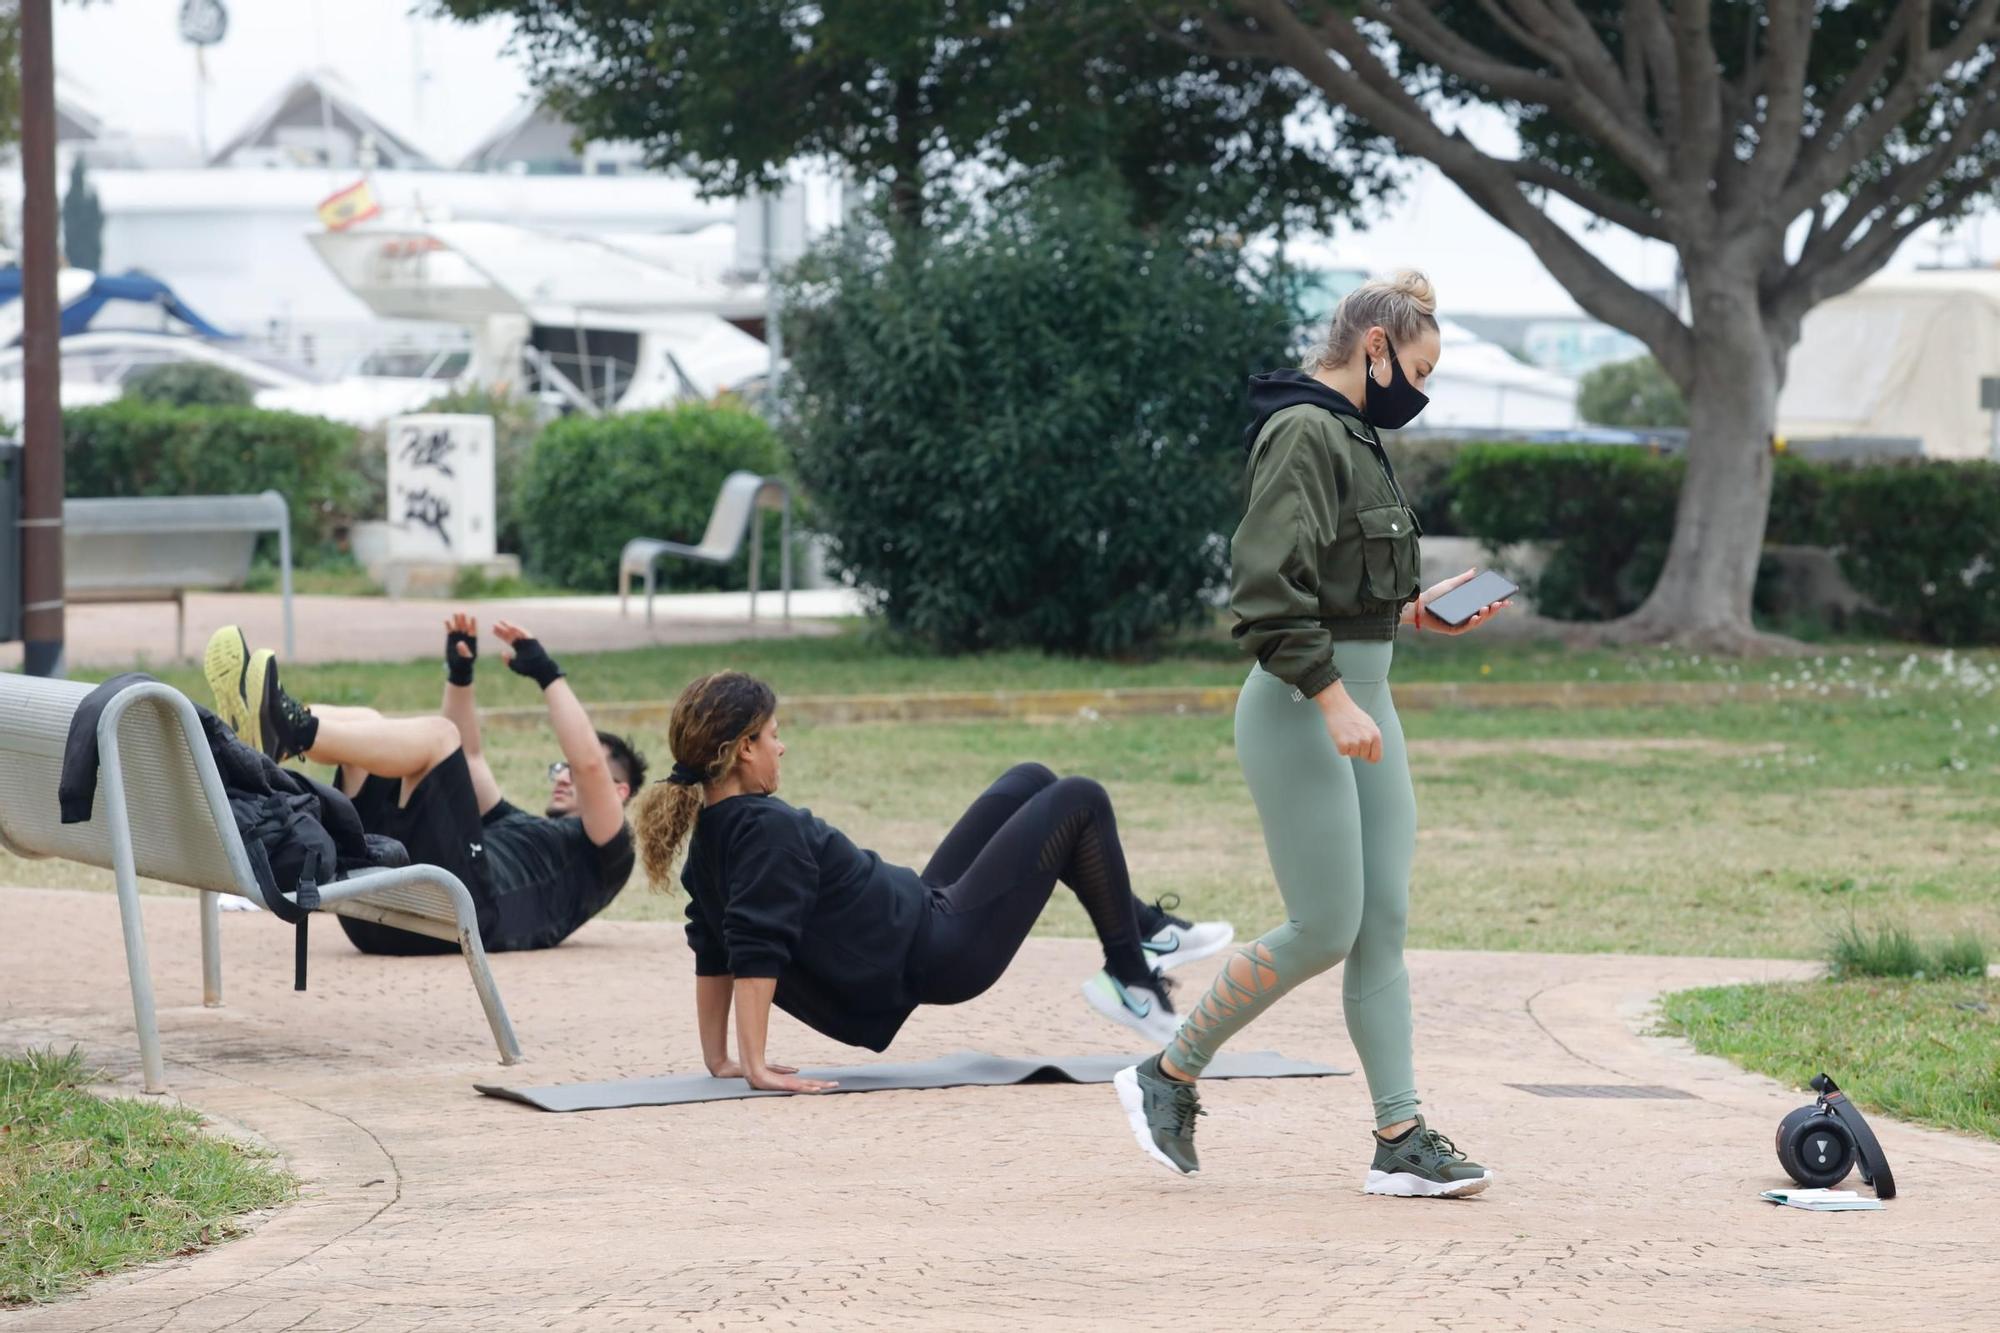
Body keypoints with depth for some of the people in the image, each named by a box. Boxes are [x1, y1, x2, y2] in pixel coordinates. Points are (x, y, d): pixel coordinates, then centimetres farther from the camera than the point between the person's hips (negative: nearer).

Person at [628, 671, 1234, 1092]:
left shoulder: (712, 834, 2)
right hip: (940, 955, -10)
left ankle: (1148, 928, 29)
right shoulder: (768, 828, -26)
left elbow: (714, 952, 7)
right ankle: (1134, 982, 9)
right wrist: (755, 1067, -35)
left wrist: (719, 1059, 12)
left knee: (1030, 783, 22)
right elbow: (756, 953, -33)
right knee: (1081, 802, -3)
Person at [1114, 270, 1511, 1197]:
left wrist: (1412, 612, 11)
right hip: (1302, 710, -10)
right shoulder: (1305, 435, -15)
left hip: (1362, 698, 10)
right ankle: (1167, 1077, 8)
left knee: (1384, 926, 5)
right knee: (1324, 931, -7)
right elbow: (1269, 589, -22)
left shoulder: (1352, 438, 15)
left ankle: (1400, 1140, 6)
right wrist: (1333, 701, -24)